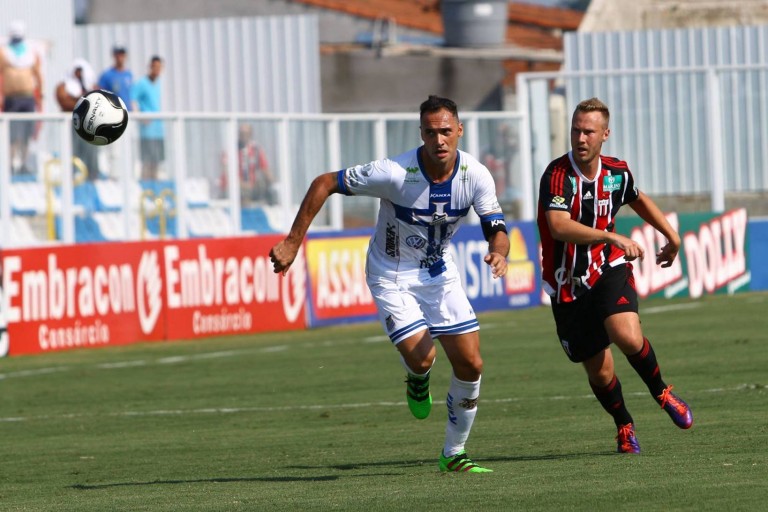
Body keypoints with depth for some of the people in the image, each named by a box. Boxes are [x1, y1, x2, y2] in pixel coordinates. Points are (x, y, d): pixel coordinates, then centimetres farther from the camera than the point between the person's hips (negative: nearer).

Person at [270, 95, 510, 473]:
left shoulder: (475, 175, -16)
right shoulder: (395, 173, -28)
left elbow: (496, 230, -14)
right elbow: (323, 184, -21)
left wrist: (498, 253, -40)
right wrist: (292, 243, -22)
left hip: (439, 272, 4)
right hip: (392, 277, -4)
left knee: (471, 365, -1)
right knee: (421, 358, -21)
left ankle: (453, 453, 18)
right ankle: (416, 381, 19)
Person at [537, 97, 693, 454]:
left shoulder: (616, 173, -2)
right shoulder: (558, 175, -19)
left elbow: (639, 200, 23)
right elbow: (559, 226, -35)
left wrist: (672, 235, 25)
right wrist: (612, 237, -43)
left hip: (609, 271, 2)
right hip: (569, 286, -2)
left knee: (628, 337, -26)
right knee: (599, 371, 4)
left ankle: (661, 392, 2)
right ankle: (624, 425, 33)